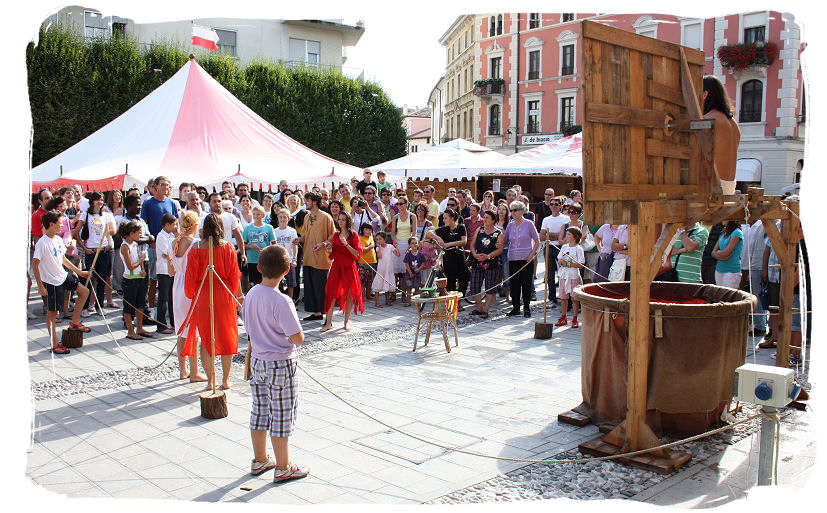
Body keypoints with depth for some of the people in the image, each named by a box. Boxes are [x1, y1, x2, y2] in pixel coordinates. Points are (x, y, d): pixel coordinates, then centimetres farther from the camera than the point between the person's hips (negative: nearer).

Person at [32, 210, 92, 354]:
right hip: (51, 282, -8)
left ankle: (74, 322, 24)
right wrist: (40, 286, -19)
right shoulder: (42, 243, -20)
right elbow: (35, 265, -19)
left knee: (84, 291, 11)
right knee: (52, 312, 1)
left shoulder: (58, 239, 5)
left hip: (63, 276, 8)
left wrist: (79, 271, 20)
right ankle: (54, 345, 11)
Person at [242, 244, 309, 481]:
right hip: (281, 365, -7)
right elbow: (298, 339, -22)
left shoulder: (250, 295, -1)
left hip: (257, 362, 7)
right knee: (282, 417, 6)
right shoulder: (282, 302, -24)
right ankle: (283, 468, 18)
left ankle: (259, 461, 33)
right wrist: (293, 327, -2)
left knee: (259, 412, 18)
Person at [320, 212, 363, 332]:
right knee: (332, 294, -3)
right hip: (337, 267, 3)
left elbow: (357, 254, -8)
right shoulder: (336, 235, 10)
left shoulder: (353, 235, -1)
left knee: (349, 295, 1)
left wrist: (346, 244, -18)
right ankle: (328, 323, 0)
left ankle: (346, 323, 13)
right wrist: (329, 248, -5)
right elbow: (333, 254, 16)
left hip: (349, 268, -3)